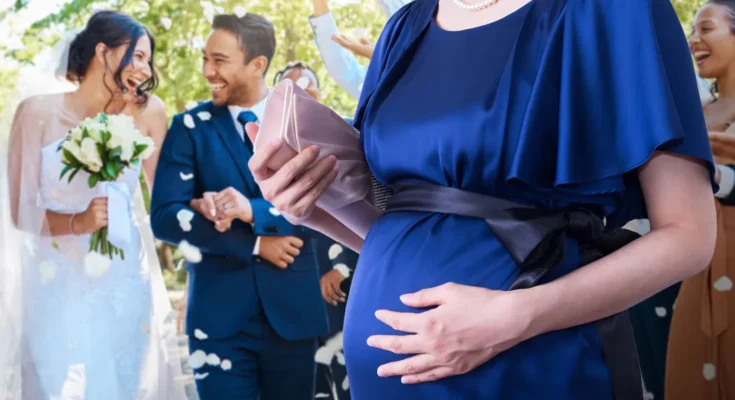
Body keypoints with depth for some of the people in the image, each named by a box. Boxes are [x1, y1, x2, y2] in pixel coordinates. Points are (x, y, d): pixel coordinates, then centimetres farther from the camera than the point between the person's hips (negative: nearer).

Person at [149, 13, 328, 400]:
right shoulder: (191, 126, 1)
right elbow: (164, 217, -6)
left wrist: (252, 211, -22)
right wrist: (253, 243, -12)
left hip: (292, 308, 1)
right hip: (218, 313, -1)